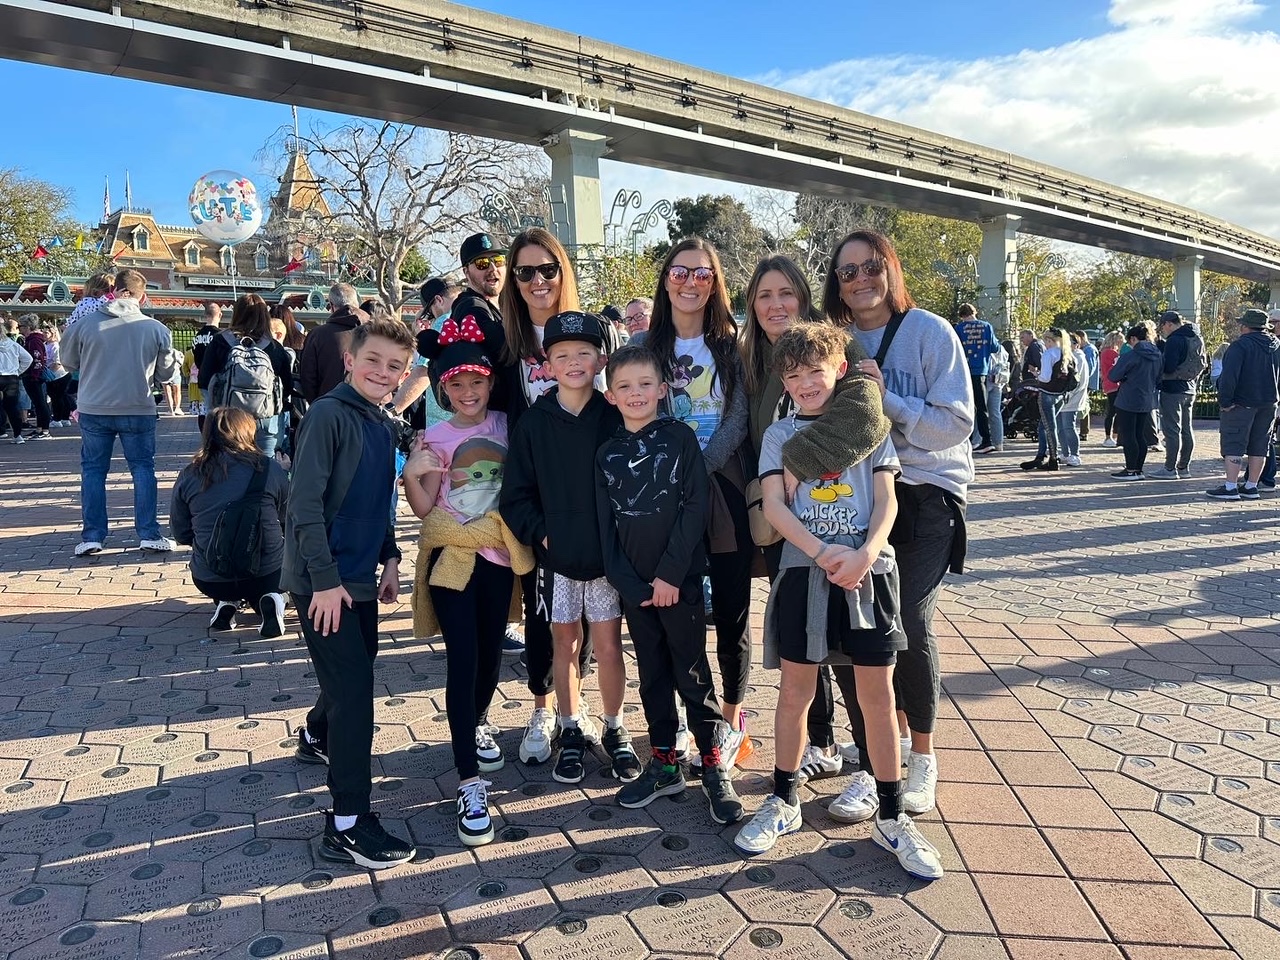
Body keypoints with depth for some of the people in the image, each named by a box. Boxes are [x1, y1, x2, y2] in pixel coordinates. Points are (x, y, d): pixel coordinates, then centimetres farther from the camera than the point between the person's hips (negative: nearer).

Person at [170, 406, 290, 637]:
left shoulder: (188, 475, -1)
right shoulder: (270, 469, -5)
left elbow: (181, 534, 7)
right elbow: (290, 523, 6)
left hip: (209, 580, 4)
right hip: (267, 574, -3)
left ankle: (227, 603, 8)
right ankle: (270, 600, 0)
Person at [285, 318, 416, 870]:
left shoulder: (383, 426, 9)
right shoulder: (329, 415, -15)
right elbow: (306, 503, -20)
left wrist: (389, 557, 12)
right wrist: (326, 578, -21)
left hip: (359, 574, 8)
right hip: (323, 581, -8)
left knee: (358, 666, 23)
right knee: (354, 685, -9)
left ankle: (317, 736, 52)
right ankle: (347, 824, 0)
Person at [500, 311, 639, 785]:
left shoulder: (615, 418, -4)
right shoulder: (532, 422, -2)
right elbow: (515, 494, 1)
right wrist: (539, 532, -9)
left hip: (608, 552, -1)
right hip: (556, 554, 1)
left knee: (608, 644, 6)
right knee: (565, 643, 12)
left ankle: (613, 730, 25)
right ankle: (572, 730, 28)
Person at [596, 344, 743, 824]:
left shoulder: (681, 438, -3)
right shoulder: (607, 454, 7)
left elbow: (695, 509, -9)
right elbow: (607, 525, 6)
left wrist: (671, 574, -14)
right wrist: (628, 583, -4)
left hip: (680, 579, -3)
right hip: (634, 584, 4)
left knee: (692, 671, 2)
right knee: (652, 673, 12)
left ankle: (714, 766, 14)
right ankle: (664, 764, 24)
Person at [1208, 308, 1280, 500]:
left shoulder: (1241, 345, -13)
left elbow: (1229, 375, -21)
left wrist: (1225, 401, -18)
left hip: (1242, 403, -7)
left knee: (1233, 445, -5)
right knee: (1259, 446, 12)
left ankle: (1231, 488, -9)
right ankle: (1251, 487, 16)